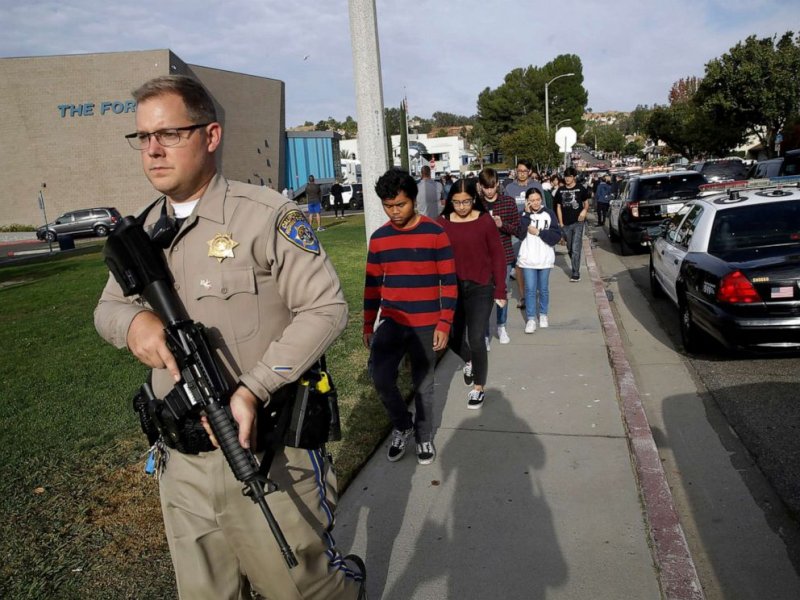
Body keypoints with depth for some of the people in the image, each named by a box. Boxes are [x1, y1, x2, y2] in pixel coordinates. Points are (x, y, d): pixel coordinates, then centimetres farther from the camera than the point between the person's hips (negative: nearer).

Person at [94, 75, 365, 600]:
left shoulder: (265, 214, -11)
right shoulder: (144, 231, 10)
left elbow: (326, 308, -14)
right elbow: (108, 307, 17)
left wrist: (252, 389, -22)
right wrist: (134, 320, -9)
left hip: (270, 454, -6)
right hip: (183, 463, 6)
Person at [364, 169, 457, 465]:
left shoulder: (435, 233, -7)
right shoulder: (378, 238, 3)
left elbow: (448, 282, -5)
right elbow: (372, 284, 9)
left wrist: (444, 324, -10)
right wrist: (368, 325, 9)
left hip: (426, 324, -2)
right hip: (391, 322, 2)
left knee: (423, 384, 9)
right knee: (380, 378, -13)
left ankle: (424, 436, 32)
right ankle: (402, 425, 14)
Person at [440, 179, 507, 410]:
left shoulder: (485, 221, -9)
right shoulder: (443, 222, -4)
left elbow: (498, 256, -4)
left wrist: (500, 290, -5)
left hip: (480, 288, -3)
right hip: (452, 287, 3)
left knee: (476, 339, -5)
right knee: (454, 336, 13)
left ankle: (479, 388, 16)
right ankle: (468, 362, 48)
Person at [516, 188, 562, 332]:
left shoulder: (549, 213, -3)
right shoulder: (524, 214, -1)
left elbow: (557, 236, -7)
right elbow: (520, 233, -17)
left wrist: (538, 232, -15)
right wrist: (527, 214, -18)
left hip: (545, 258, 1)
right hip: (528, 258, 0)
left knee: (543, 289, 13)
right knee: (530, 289, 1)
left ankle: (543, 314, 31)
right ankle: (531, 319, 9)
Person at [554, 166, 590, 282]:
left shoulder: (581, 189, -1)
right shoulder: (560, 190, 7)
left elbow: (586, 202, 9)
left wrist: (585, 210, -13)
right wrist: (561, 223, 5)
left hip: (578, 222, -4)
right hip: (566, 224, 4)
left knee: (576, 249, -9)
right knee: (570, 249, 12)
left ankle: (576, 273, -7)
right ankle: (575, 268, 28)